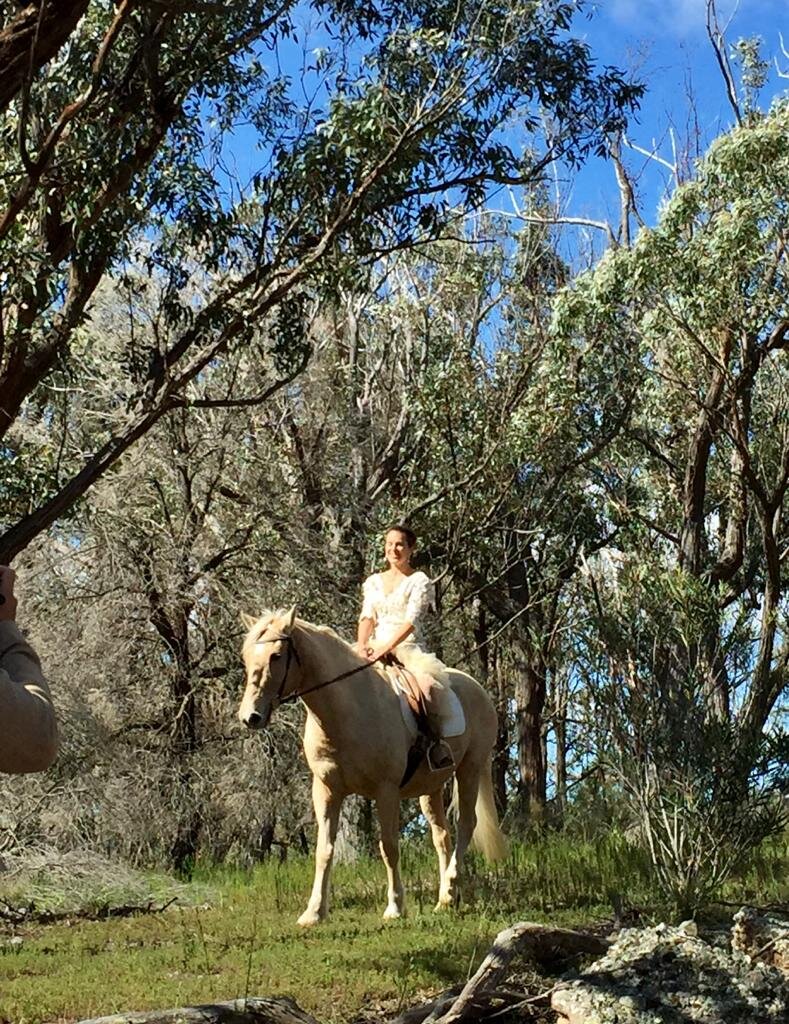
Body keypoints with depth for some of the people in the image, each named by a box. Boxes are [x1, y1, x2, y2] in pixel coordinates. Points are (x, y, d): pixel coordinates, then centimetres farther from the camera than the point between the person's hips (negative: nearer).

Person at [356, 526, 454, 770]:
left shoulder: (420, 581, 4)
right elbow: (367, 617, 8)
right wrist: (361, 645, -13)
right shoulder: (373, 582, 18)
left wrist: (387, 647, -22)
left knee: (428, 677, -37)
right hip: (376, 646, 5)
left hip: (408, 645, -5)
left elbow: (411, 620, -9)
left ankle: (436, 740, -30)